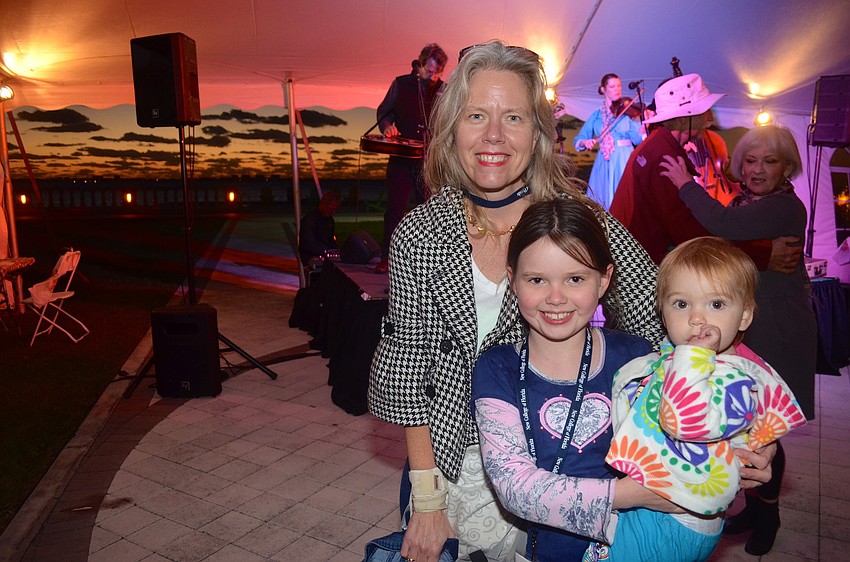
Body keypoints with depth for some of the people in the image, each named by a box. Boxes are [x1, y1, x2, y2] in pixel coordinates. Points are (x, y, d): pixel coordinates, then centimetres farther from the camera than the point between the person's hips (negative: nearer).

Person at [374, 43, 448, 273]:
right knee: (395, 207, -3)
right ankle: (387, 258, 3)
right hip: (401, 156, -1)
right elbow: (384, 111, 14)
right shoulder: (401, 84, 5)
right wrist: (387, 126, -6)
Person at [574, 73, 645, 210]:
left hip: (624, 159, -2)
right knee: (603, 196, 2)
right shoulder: (597, 115, 10)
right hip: (604, 162, 2)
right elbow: (578, 140, 9)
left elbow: (637, 137, -8)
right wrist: (585, 142, -13)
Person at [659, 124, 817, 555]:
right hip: (741, 331, 8)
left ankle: (767, 514, 27)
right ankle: (755, 505, 34)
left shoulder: (785, 207, -17)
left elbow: (723, 226, -32)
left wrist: (685, 183, -20)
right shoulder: (744, 203, 9)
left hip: (775, 335, -7)